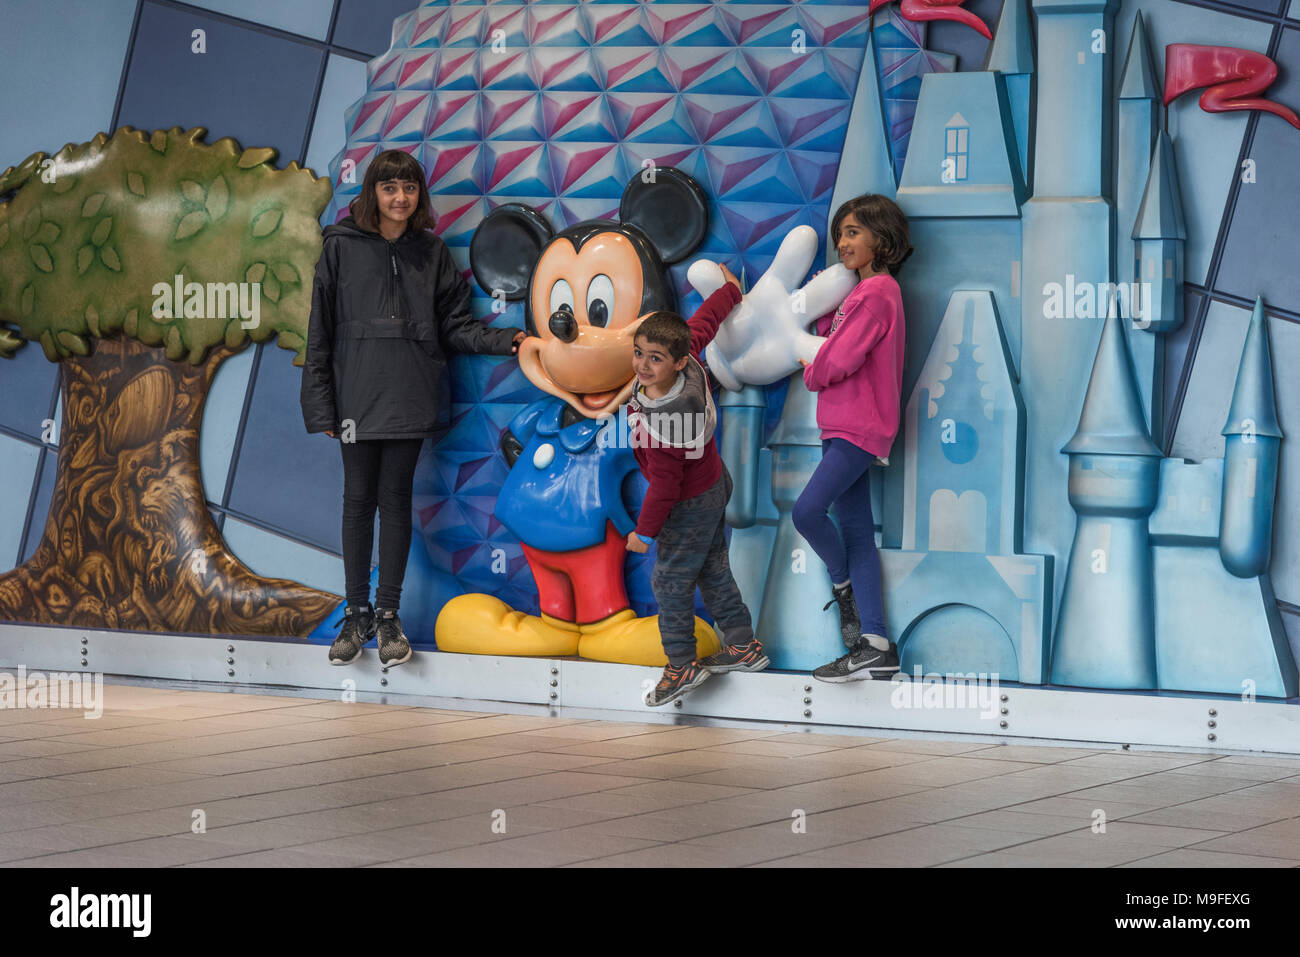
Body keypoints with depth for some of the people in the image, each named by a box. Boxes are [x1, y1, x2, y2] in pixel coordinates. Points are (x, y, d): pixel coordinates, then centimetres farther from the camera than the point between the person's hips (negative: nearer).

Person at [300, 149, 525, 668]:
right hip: (357, 396, -1)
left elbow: (454, 325, 9)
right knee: (358, 500, 5)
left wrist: (506, 340, -8)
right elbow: (320, 331, 0)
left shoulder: (431, 252, 6)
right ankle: (357, 611, 15)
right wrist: (320, 406, -4)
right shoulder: (342, 247, 0)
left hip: (410, 399, 1)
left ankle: (388, 614, 12)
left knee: (395, 500, 4)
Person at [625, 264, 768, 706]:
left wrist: (645, 531, -17)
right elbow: (703, 324, 2)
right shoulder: (687, 362, -19)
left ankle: (681, 666, 18)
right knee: (712, 571, 22)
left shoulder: (662, 420, -40)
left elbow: (665, 484, -30)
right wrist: (728, 290, 21)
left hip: (691, 507, -9)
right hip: (713, 485, 9)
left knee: (670, 581, 5)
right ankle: (744, 647, 33)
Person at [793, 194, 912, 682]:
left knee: (808, 511, -19)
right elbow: (830, 337, 18)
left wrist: (811, 373, 2)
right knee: (856, 533, 5)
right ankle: (875, 645, 3)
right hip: (845, 426, 10)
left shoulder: (878, 293, -14)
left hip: (858, 428, -10)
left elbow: (840, 361, -17)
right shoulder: (862, 290, 18)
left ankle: (844, 584, 7)